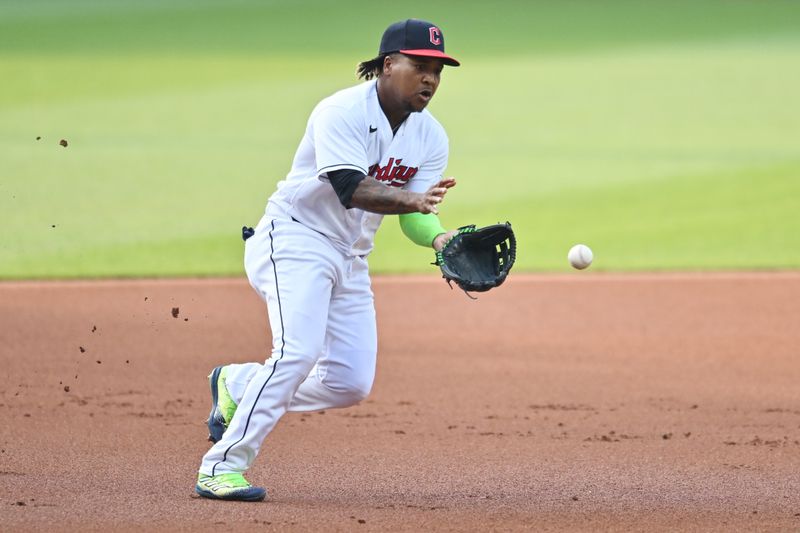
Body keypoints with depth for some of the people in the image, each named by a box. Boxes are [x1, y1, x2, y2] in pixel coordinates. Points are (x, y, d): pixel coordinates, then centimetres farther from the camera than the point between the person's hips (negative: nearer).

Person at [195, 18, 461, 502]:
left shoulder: (431, 136, 2)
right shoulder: (341, 112, -18)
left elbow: (414, 216, -3)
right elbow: (350, 189, -30)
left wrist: (439, 239, -25)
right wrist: (411, 198, -46)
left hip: (351, 261, 7)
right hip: (295, 240, -7)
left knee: (352, 383, 0)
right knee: (299, 350, -27)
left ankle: (237, 385, 22)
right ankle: (222, 465, -24)